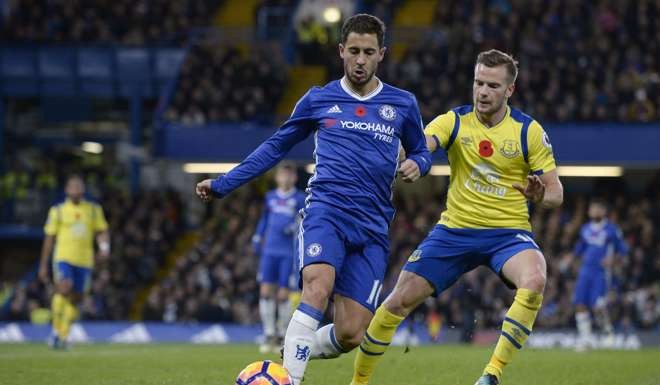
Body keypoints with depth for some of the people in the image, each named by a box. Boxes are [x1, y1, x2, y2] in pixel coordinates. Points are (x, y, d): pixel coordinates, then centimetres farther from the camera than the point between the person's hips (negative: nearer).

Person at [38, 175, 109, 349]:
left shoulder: (94, 210, 11)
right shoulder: (58, 211, 6)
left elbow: (102, 232, 10)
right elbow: (49, 239, 8)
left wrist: (104, 246, -13)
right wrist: (43, 265, 7)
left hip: (84, 261, 3)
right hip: (63, 258, -3)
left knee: (75, 299, 6)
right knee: (64, 288, -27)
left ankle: (63, 337, 21)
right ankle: (56, 330, -15)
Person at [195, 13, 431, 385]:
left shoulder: (403, 104, 12)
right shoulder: (318, 100, 10)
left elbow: (421, 152, 24)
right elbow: (275, 147, 19)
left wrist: (416, 164, -2)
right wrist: (222, 185, 16)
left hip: (373, 228, 2)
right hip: (326, 210, -2)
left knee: (350, 335, -7)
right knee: (318, 288, -33)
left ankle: (298, 353, 24)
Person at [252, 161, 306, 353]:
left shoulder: (300, 199, 3)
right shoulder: (271, 197, 14)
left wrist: (294, 228, -19)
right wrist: (257, 239, 18)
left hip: (289, 253, -3)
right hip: (269, 251, 3)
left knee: (283, 295, -4)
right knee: (266, 291, -6)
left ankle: (281, 337, 7)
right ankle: (269, 336, -1)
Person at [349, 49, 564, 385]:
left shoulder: (529, 131, -4)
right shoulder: (454, 121, -3)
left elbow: (556, 192, 1)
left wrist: (539, 195, -23)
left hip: (508, 232, -1)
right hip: (455, 230, 1)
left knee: (535, 281, -34)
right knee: (398, 301, -4)